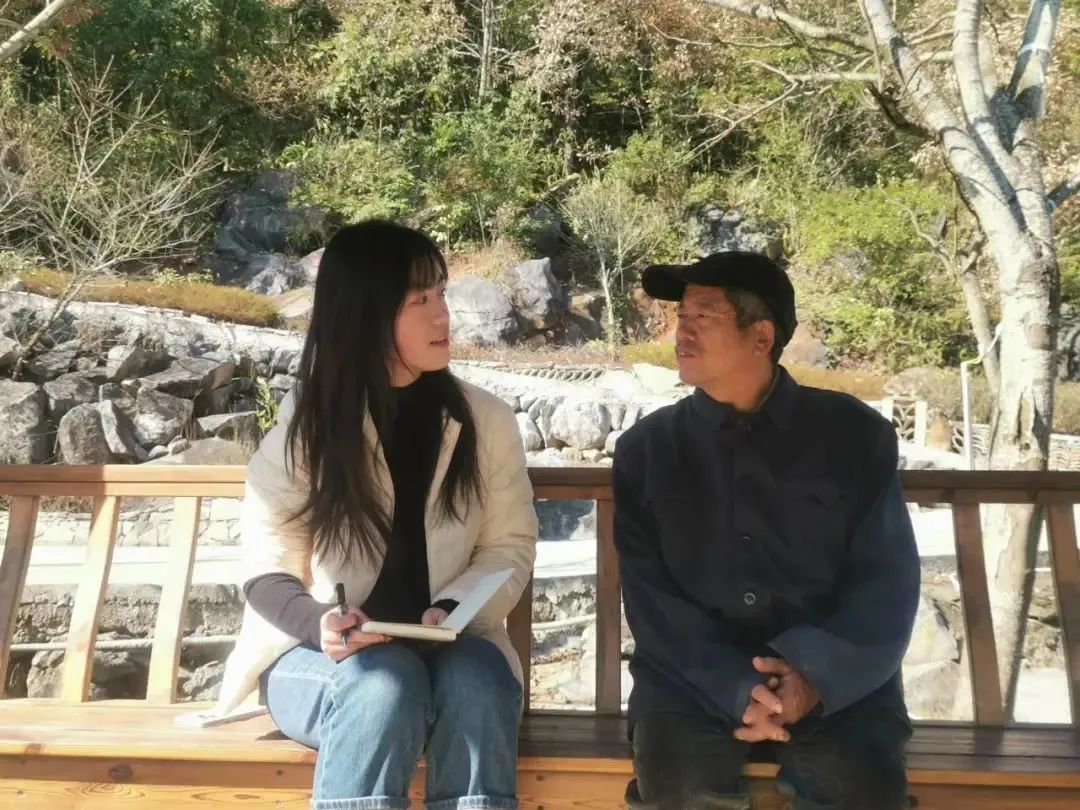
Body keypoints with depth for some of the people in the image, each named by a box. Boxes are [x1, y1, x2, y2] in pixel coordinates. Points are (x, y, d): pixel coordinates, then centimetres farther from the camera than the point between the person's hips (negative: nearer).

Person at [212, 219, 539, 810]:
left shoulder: (486, 421, -1)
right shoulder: (303, 427, -5)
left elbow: (510, 546, 1)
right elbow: (266, 571, -3)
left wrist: (452, 608, -18)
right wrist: (320, 624, -25)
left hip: (447, 647, 2)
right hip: (322, 655, -1)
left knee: (475, 683, -31)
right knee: (385, 685, -33)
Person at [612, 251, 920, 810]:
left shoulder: (855, 433, 2)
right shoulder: (646, 448, 4)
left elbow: (888, 582, -1)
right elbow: (650, 596, -1)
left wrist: (815, 673, -18)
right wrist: (736, 688, -17)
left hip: (833, 673, 0)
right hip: (695, 673, 0)